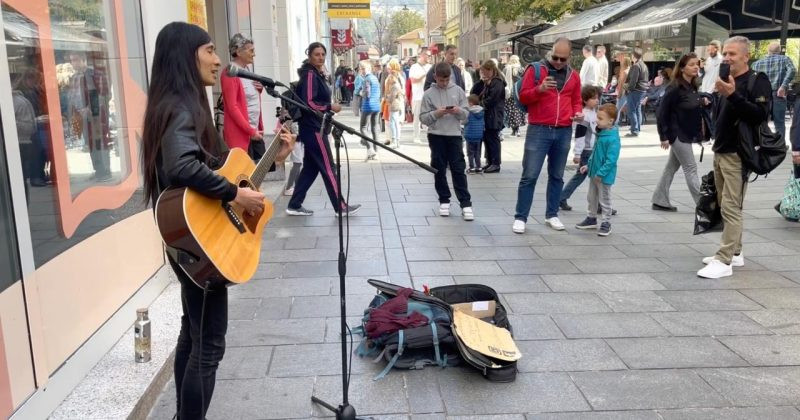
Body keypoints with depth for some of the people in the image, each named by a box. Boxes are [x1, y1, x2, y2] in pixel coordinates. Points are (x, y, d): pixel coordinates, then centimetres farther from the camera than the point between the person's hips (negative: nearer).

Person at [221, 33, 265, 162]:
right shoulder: (230, 74, -14)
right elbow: (232, 107, -19)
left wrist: (259, 89, 3)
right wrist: (250, 131, -19)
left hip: (256, 131, 9)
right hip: (241, 133, -9)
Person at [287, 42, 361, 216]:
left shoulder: (317, 74, 16)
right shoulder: (310, 75, -15)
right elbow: (308, 103, -23)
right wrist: (331, 107, -17)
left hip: (315, 127, 10)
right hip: (313, 128, -10)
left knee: (310, 168, 12)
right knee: (328, 168, -3)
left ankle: (294, 206, 16)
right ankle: (341, 207, 4)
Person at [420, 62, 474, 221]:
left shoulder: (458, 91, 5)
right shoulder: (429, 94, 1)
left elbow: (466, 114, 5)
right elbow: (423, 117, -2)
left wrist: (459, 111, -15)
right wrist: (435, 114, -18)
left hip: (454, 135, 0)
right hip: (436, 136, 0)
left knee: (458, 170, -1)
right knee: (439, 170, 6)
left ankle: (465, 203, 1)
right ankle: (444, 201, 18)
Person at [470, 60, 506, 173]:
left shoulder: (497, 83, -11)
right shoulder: (485, 83, 16)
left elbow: (492, 99, -19)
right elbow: (474, 92, 14)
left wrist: (480, 104, -9)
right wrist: (481, 81, 1)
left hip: (494, 116, -8)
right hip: (486, 116, 8)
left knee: (493, 139, -5)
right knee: (486, 138, 11)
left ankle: (496, 164, 0)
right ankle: (490, 162, 20)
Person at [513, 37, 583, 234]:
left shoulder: (573, 75, 11)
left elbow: (576, 101, 20)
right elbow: (523, 96, -4)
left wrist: (578, 112, -1)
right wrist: (539, 89, -22)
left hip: (564, 132, 4)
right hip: (538, 130, -4)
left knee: (557, 176, 11)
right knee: (529, 176, -4)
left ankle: (552, 215, 22)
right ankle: (520, 218, 2)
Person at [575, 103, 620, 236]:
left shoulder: (613, 138, -23)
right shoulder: (600, 133, 5)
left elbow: (611, 159, -25)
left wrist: (601, 173, -25)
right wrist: (588, 165, 16)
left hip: (604, 176, -9)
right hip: (594, 172, 9)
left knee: (604, 200, 4)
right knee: (592, 197, 20)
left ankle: (606, 223, 16)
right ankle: (591, 218, 35)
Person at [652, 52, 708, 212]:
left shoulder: (693, 86, 7)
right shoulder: (675, 88, -17)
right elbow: (662, 112, -16)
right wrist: (664, 136, -16)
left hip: (687, 135, 8)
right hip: (678, 134, -8)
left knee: (672, 167, 13)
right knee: (691, 169, -4)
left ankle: (660, 201, 21)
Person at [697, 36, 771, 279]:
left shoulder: (758, 81, -9)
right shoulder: (728, 81, 16)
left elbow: (761, 115, -24)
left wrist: (733, 95, -30)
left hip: (738, 155, -9)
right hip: (720, 152, 9)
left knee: (731, 208, -9)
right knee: (724, 206, 13)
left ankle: (724, 261, -8)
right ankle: (734, 253, 23)